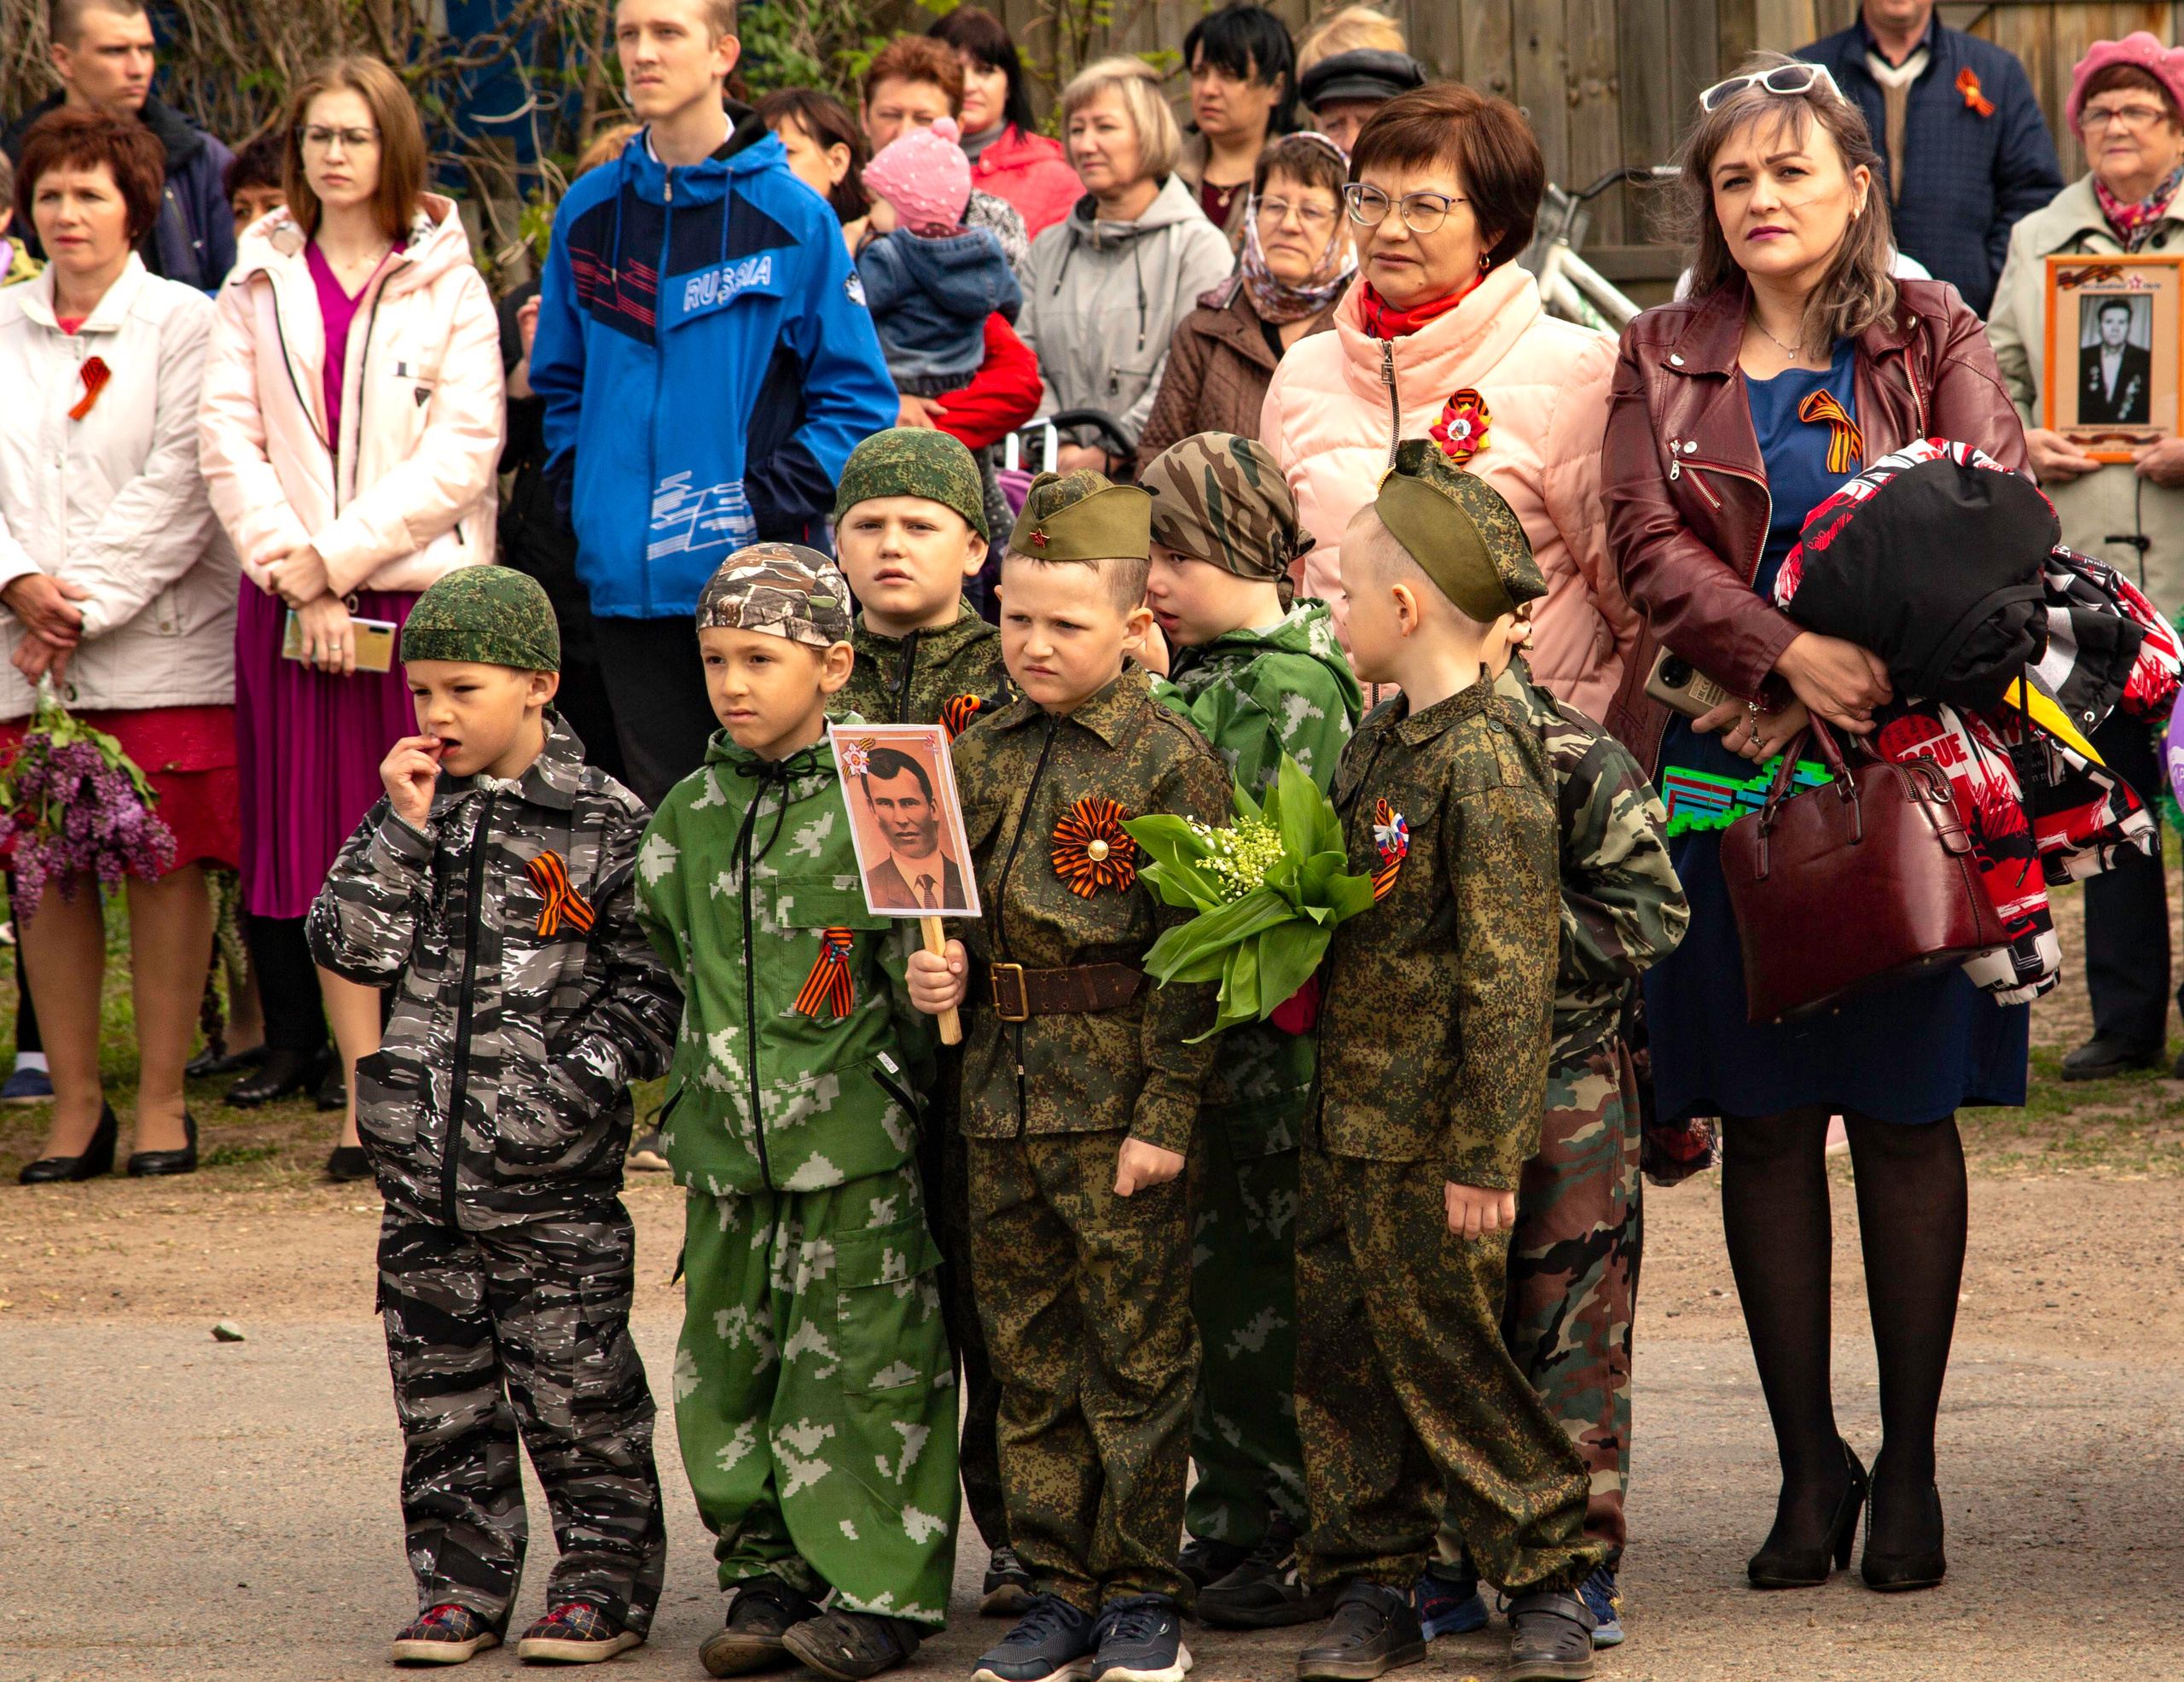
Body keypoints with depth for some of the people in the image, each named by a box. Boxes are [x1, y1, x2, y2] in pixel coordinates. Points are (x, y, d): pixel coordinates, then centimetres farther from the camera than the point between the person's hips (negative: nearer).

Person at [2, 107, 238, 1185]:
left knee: (165, 863, -3)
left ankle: (162, 1102, 4)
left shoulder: (184, 325, 2)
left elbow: (177, 487, -6)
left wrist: (88, 604, -12)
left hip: (158, 643, -3)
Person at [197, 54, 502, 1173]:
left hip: (424, 588, -2)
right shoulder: (260, 285, 11)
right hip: (291, 603, 2)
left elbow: (462, 451, -4)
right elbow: (227, 441, 4)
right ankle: (364, 1099, 6)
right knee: (326, 854, 1)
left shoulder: (447, 284, 4)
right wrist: (296, 576, -9)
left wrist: (337, 553, -11)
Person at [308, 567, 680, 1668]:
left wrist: (576, 1082, -13)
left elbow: (651, 986, -2)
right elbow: (351, 947, -2)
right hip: (424, 1163, 4)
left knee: (576, 1385, 2)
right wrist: (406, 828, -9)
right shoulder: (413, 810, 7)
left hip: (552, 1175, -4)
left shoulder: (603, 823, -4)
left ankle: (606, 1579, 13)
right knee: (441, 1390, 10)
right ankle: (460, 1583, 18)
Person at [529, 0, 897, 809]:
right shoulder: (588, 213, 9)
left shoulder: (792, 217, -4)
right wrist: (580, 495, 4)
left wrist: (766, 506, -13)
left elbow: (859, 399, -3)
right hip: (626, 582, 4)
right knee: (660, 805, 7)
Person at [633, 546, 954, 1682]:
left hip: (854, 1137, -5)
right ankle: (767, 1576, 18)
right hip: (726, 1141, 5)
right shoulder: (688, 815, 10)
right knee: (727, 1364, 7)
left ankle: (881, 1590, 3)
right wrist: (708, 1064, 15)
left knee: (861, 1366, -3)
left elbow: (919, 953, -3)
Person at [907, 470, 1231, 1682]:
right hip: (998, 1091, 6)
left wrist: (1165, 1115, -14)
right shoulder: (979, 755, 9)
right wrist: (925, 971, -2)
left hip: (1116, 1097, -6)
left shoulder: (1169, 762, -8)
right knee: (1028, 1358, 11)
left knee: (1136, 1355, 1)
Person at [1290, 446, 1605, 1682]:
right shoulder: (1383, 740, 9)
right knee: (1344, 1356, 10)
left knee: (1447, 1359, 0)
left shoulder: (1486, 760, -18)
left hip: (1429, 1139, -8)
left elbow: (1511, 977, -20)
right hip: (1347, 1118, 8)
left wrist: (1486, 1158, -20)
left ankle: (1552, 1580, 13)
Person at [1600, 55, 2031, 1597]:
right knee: (1764, 1119, 2)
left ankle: (1911, 1467, 9)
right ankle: (1809, 1463, 10)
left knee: (1906, 1112, 2)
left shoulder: (1934, 338, 6)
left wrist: (1866, 673, -19)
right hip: (1724, 765, 1)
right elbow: (1650, 545, -4)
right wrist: (1788, 652, -21)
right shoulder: (1665, 359, 10)